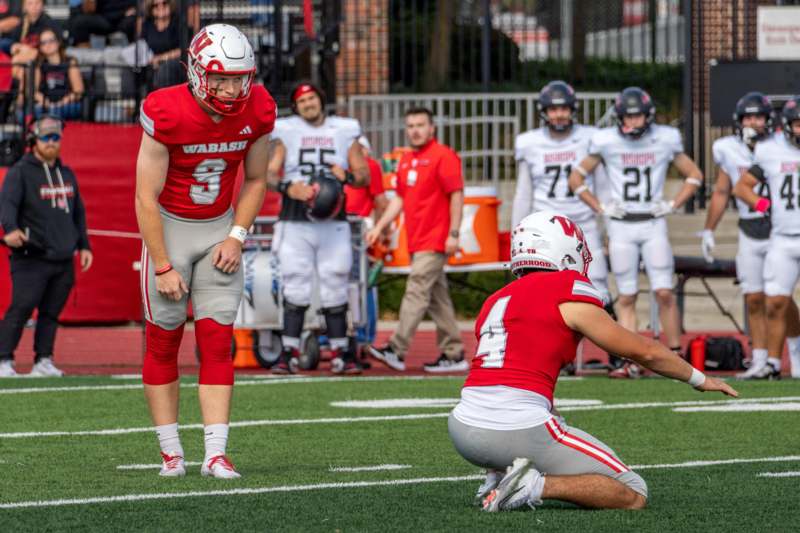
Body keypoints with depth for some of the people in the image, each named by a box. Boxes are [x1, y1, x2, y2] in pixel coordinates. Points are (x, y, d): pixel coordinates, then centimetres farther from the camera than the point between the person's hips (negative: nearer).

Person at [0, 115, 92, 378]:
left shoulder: (67, 174, 19)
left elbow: (78, 212, 27)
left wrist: (84, 245, 21)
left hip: (63, 259, 6)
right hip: (31, 258, -6)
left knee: (51, 312, 5)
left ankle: (43, 361, 10)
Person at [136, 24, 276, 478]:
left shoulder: (257, 111, -12)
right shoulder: (167, 114, -24)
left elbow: (255, 181, 5)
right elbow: (147, 198, -18)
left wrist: (237, 236, -7)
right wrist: (163, 266, -17)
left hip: (219, 228, 3)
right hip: (170, 227, -3)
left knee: (217, 342, -3)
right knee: (164, 341, 0)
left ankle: (216, 453, -4)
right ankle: (171, 450, 9)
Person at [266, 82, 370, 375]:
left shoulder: (345, 132, 9)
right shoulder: (286, 133, 6)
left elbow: (364, 175, 12)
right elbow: (270, 174, 0)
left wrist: (346, 176, -10)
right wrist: (289, 188, -19)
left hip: (333, 222, 1)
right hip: (295, 222, -1)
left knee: (335, 288, 1)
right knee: (295, 288, -4)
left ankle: (340, 353, 7)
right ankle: (289, 354, -2)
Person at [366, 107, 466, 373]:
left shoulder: (443, 156, -8)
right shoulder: (406, 160, 17)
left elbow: (456, 195, -12)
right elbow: (399, 198, 23)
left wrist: (453, 233, -17)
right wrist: (379, 227, 14)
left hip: (435, 241, -9)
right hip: (416, 241, 9)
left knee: (416, 292, -13)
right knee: (437, 297, 10)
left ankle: (397, 350, -18)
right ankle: (454, 354, 14)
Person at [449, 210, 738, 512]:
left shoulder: (495, 302, 20)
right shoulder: (568, 294, 0)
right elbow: (644, 351, 9)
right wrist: (699, 379, 26)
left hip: (465, 432, 7)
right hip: (519, 430, -7)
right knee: (633, 496, 4)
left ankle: (496, 478, 14)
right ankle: (535, 485, -14)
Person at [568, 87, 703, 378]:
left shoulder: (665, 140, 0)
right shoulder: (606, 141, -2)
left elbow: (694, 175, 12)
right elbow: (576, 178, 8)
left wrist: (672, 205, 0)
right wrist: (601, 208, -1)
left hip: (654, 224, 0)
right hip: (621, 225, 0)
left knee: (664, 293, -8)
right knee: (626, 297, 1)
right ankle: (631, 361, 3)